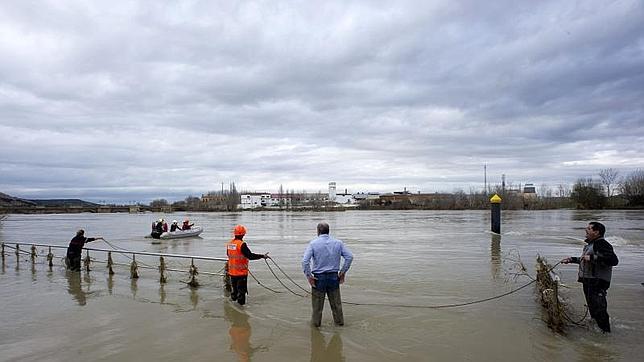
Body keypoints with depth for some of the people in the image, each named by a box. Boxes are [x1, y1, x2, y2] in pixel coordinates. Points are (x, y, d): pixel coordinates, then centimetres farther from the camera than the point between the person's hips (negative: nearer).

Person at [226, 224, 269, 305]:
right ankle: (241, 303, 8)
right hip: (241, 272, -7)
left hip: (232, 272, 7)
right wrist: (262, 256, -17)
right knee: (241, 289, 3)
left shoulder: (229, 243, 2)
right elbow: (250, 256, -24)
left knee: (234, 288, 21)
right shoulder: (242, 245, -21)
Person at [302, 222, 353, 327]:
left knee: (317, 303, 13)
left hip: (318, 277, -2)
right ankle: (339, 321, 30)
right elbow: (349, 257, -4)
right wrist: (343, 272, 2)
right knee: (336, 302, 17)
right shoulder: (338, 243, 1)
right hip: (334, 276, 2)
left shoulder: (313, 243, -8)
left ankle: (316, 323, 27)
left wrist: (308, 276, -10)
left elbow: (305, 261, -17)